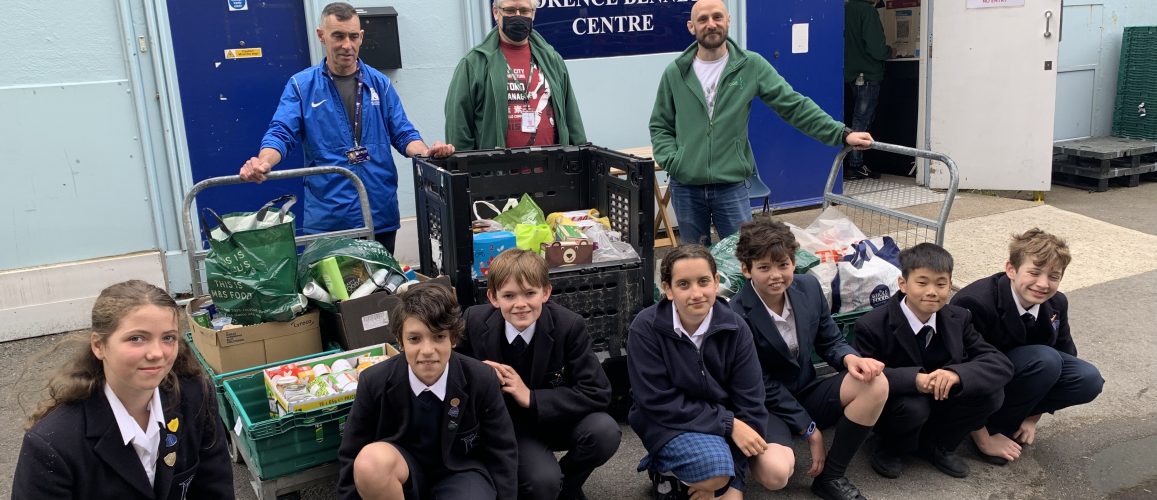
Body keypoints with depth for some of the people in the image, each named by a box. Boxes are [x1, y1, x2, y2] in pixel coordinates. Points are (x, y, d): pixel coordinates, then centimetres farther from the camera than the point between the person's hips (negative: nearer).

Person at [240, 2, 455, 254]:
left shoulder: (380, 83, 9)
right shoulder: (301, 85, 2)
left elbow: (403, 134, 7)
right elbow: (281, 134, -6)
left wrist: (426, 153, -14)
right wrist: (263, 162, -27)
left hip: (382, 215, 2)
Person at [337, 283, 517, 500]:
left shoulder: (482, 380, -17)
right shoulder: (374, 382, -17)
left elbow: (502, 453, -5)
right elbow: (351, 458, -7)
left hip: (460, 473, 0)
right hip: (402, 468, 1)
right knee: (371, 461, -35)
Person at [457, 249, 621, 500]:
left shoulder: (568, 326, -20)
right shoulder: (475, 322, -16)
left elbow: (598, 393, -22)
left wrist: (531, 397, -28)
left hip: (557, 416, 1)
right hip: (508, 425, -1)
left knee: (605, 432, -29)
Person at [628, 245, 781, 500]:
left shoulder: (734, 328, -12)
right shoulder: (646, 328, -20)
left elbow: (749, 404, -12)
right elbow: (658, 403, -19)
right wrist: (728, 424, -24)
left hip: (724, 420, 4)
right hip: (667, 423, -4)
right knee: (715, 466, -32)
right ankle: (665, 473, 2)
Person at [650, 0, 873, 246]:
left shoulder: (751, 65, -2)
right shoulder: (674, 73, 1)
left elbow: (794, 106, -4)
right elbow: (660, 126, 8)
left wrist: (841, 133, -11)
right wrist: (672, 161, -9)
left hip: (732, 186, -1)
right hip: (685, 188, 1)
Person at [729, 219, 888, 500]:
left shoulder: (809, 287, -3)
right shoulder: (737, 316, -22)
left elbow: (830, 342, 8)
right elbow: (762, 387, -17)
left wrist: (850, 359, -17)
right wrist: (810, 429, -14)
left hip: (806, 394, 7)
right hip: (764, 407, -6)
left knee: (875, 383, -19)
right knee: (778, 470, -36)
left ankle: (831, 477, -4)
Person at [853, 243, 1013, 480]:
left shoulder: (958, 318, -9)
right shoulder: (872, 326, -23)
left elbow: (1002, 364, -15)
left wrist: (956, 374, -36)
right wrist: (914, 379, -42)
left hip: (940, 398, 5)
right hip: (890, 407, -4)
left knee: (991, 395, -19)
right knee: (913, 406, -36)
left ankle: (935, 444, 4)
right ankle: (890, 449, -2)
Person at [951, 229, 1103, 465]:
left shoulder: (1056, 304, -9)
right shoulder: (974, 304, -31)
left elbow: (1065, 354, 4)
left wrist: (1032, 419, 0)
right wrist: (984, 440, -20)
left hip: (1015, 371, 7)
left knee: (1088, 379, -13)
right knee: (1045, 359, -28)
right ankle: (994, 426, -11)